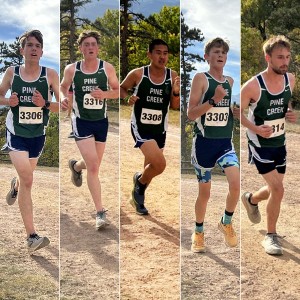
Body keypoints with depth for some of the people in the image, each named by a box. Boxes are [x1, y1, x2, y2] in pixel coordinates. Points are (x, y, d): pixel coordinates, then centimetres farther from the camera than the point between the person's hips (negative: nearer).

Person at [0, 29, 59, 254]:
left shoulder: (50, 74, -9)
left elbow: (62, 106, -7)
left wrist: (45, 103, -26)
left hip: (38, 135, 2)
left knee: (26, 178, 22)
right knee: (28, 180, -16)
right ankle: (32, 236, -12)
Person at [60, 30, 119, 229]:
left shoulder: (107, 68, -4)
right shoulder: (72, 69, -5)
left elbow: (118, 91, 5)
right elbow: (63, 86, 12)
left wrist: (105, 94, -16)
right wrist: (63, 98, -10)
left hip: (101, 121, 3)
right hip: (81, 122, -3)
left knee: (94, 165, 17)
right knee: (93, 166, -14)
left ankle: (76, 166, 55)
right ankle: (100, 212, -8)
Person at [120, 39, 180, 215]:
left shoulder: (173, 76, -3)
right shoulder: (137, 74, -12)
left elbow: (175, 106, 1)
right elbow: (122, 88, 5)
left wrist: (176, 93, -18)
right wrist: (128, 98, -16)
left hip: (160, 129, 5)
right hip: (140, 127, -5)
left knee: (151, 168, 18)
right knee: (160, 164, -22)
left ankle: (138, 197, 44)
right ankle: (140, 181, 10)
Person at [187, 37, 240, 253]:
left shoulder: (231, 81, 10)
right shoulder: (201, 78, -7)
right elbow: (191, 114, -12)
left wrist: (238, 113, 3)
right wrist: (213, 100, -22)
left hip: (225, 142, 4)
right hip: (204, 142, -4)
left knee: (236, 183, -15)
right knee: (204, 192, 7)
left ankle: (226, 223, 12)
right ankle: (198, 232, 30)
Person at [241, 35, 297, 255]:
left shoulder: (290, 79, -4)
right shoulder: (253, 85, -22)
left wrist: (292, 114, -6)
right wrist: (255, 128, -30)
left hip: (280, 142, 6)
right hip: (260, 144, -6)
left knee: (275, 189, 17)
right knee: (278, 189, -14)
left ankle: (251, 200, 52)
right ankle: (271, 236, 5)